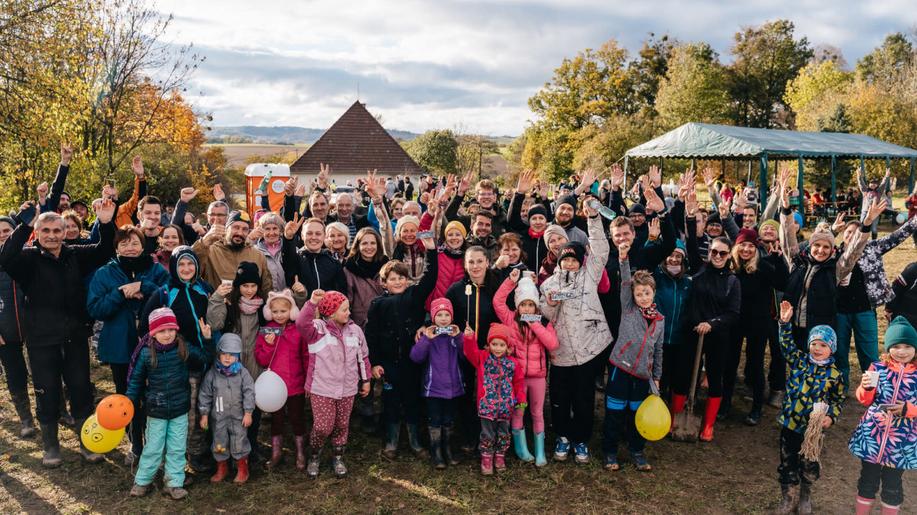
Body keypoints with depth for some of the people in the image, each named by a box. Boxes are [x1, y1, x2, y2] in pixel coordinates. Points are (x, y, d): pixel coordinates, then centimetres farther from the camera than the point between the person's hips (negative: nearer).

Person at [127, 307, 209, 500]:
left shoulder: (183, 348, -6)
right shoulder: (145, 353, -10)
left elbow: (204, 357, 5)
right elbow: (135, 380, 0)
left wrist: (207, 339, -8)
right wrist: (129, 402, -5)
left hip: (180, 409, 2)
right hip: (156, 410, -1)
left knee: (177, 448, 9)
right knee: (153, 448, 10)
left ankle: (174, 483, 22)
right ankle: (142, 481, 29)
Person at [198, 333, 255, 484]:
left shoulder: (242, 373, -7)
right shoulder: (212, 373, -4)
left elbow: (249, 393, -6)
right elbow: (205, 394, 2)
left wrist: (248, 413, -9)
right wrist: (204, 414, 2)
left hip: (238, 416, -2)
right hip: (218, 416, 2)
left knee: (239, 442, 4)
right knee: (219, 443, 12)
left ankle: (242, 470, 19)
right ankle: (222, 469, 30)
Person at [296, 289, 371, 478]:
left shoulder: (355, 330, 3)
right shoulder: (318, 328, -10)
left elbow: (363, 356, 12)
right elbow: (301, 323, -32)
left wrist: (366, 380, 15)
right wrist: (312, 303, -39)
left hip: (347, 389, 4)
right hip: (321, 389, -4)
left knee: (342, 425, 14)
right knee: (323, 427, -2)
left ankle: (338, 457, 34)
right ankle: (314, 457, 25)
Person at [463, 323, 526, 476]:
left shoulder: (513, 363, 2)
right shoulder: (483, 358, -2)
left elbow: (519, 382, 6)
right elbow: (471, 351, -19)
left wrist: (521, 399, 0)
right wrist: (469, 337, -36)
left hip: (506, 406, 2)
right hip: (487, 405, -2)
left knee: (503, 433, 13)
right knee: (488, 434, 4)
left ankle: (500, 457, 31)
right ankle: (486, 459, 20)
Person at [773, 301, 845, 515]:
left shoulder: (834, 374, -5)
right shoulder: (799, 360, -2)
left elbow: (839, 399, 3)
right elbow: (787, 345, -10)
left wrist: (831, 417, -12)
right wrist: (785, 323, -23)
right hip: (789, 422, 1)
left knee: (809, 464, 13)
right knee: (787, 462, 9)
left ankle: (805, 496, 38)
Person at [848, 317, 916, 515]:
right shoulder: (877, 368, -5)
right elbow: (865, 401, 0)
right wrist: (866, 387, -19)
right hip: (871, 436, 1)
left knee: (892, 486, 16)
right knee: (867, 481, 15)